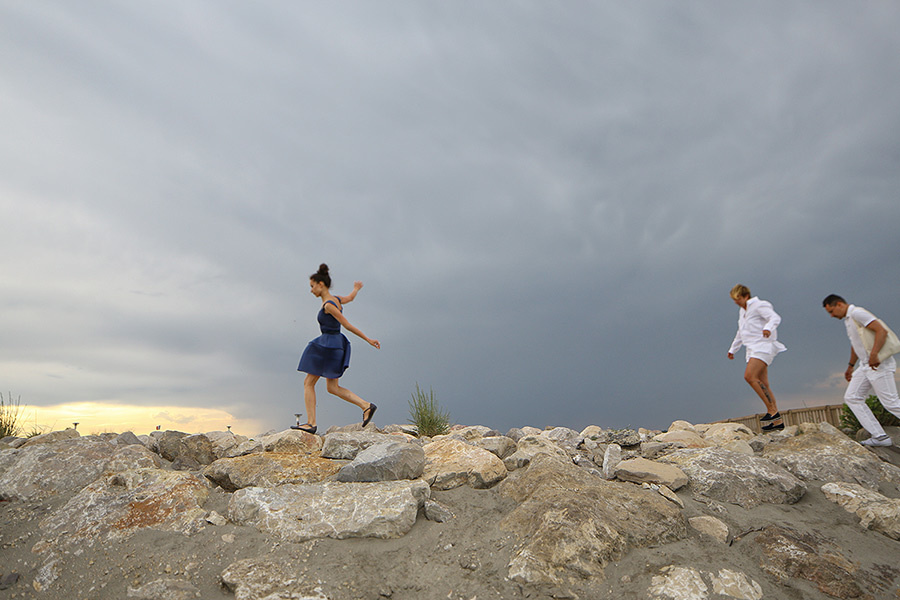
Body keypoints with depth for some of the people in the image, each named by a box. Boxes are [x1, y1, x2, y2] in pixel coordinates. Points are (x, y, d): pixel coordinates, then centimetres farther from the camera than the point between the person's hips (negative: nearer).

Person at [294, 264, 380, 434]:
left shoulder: (328, 305, -17)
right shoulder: (336, 299, 8)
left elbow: (348, 325, -16)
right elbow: (351, 297, 32)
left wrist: (368, 340, -11)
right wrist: (356, 289, 54)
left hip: (327, 345, -9)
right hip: (337, 345, 9)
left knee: (308, 383, 3)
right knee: (333, 388, 10)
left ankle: (311, 423, 4)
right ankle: (366, 406, 2)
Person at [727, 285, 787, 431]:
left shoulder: (759, 305, -3)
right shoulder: (742, 311, 22)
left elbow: (775, 317, -19)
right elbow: (740, 333, 32)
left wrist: (768, 327, -40)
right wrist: (733, 349, 37)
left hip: (762, 346, -8)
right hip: (753, 349, 8)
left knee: (750, 376, -24)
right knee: (763, 385, 3)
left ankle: (772, 410, -18)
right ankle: (778, 421, 4)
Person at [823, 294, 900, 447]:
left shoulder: (857, 313, -12)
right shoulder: (848, 319, 18)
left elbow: (882, 331, -23)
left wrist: (874, 355, -32)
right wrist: (851, 365, 32)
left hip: (878, 364, -10)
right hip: (865, 365, 10)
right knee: (852, 397, 4)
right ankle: (880, 436, 3)